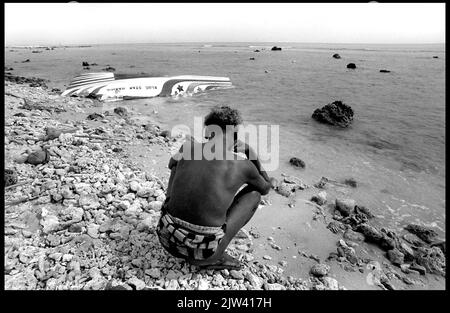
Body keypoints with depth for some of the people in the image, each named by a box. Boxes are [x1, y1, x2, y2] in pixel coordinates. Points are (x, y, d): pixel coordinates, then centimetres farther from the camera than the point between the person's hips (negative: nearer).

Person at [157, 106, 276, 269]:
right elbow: (266, 189, 18)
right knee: (253, 194, 15)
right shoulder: (242, 165, -5)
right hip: (201, 251, -3)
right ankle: (214, 257, 9)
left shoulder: (189, 147, 3)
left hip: (167, 239, 4)